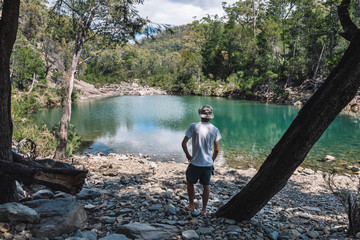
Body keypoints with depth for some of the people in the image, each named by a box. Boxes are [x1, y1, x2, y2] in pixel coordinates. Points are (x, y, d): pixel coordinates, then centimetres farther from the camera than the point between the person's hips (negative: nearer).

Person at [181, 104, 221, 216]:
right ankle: (204, 210, 25)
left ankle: (191, 205, 29)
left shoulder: (193, 126, -11)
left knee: (190, 182, 21)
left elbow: (183, 143, -10)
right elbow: (216, 150, -1)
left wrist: (188, 155, 5)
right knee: (206, 186, 15)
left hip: (195, 162, -2)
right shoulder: (215, 130, -3)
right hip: (208, 163, 2)